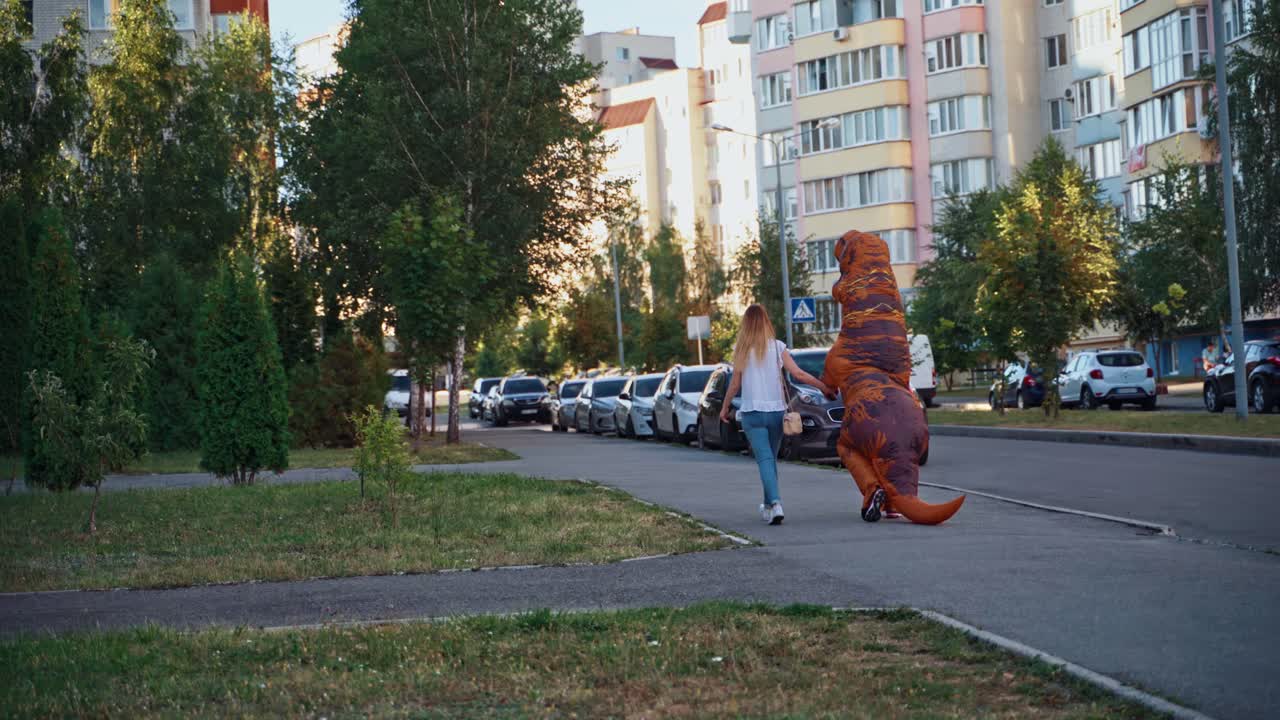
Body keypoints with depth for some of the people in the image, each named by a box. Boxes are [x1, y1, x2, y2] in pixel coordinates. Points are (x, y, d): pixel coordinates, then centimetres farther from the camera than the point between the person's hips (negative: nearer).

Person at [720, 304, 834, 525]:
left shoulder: (741, 349, 0)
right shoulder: (777, 346, 1)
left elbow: (735, 383, 1)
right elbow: (798, 374, -4)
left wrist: (725, 407, 15)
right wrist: (824, 387, 5)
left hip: (752, 412, -2)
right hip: (776, 410, 2)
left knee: (765, 459, -8)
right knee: (771, 458, 17)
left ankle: (775, 503, -26)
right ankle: (769, 504, 25)